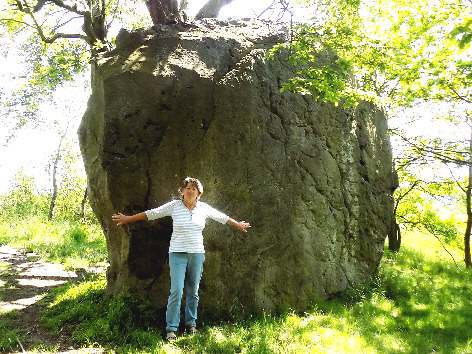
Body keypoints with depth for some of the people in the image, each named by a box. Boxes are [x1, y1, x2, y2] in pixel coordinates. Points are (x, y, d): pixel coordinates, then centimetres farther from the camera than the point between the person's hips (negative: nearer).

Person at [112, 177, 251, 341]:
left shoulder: (204, 208, 3)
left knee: (193, 291, 11)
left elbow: (222, 217, 17)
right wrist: (128, 219, 5)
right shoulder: (174, 206, -4)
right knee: (176, 291, -6)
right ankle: (171, 328, 7)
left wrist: (238, 225, 28)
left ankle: (191, 323, 26)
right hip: (177, 254, -2)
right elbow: (151, 213, 2)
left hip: (197, 254, 3)